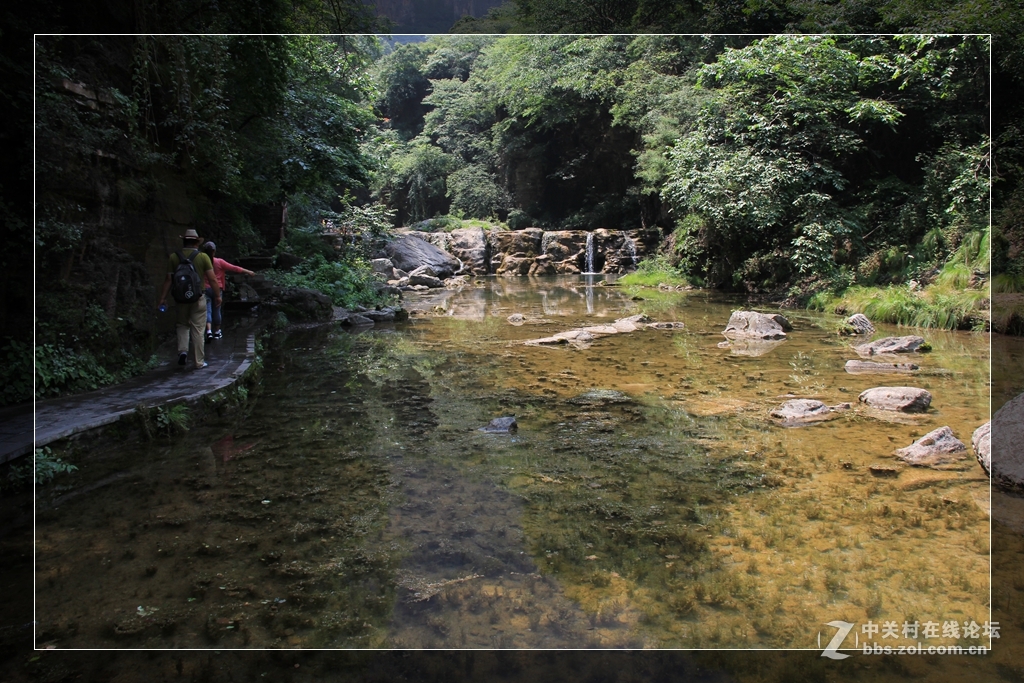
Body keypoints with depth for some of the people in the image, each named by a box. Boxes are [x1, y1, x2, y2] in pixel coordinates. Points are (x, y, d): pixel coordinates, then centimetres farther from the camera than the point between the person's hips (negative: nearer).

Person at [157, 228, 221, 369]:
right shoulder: (203, 257, -4)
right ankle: (199, 361, 7)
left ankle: (182, 350, 0)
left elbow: (168, 279, -2)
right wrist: (217, 295, 4)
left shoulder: (174, 257, 1)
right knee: (197, 329, 3)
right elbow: (212, 279, -6)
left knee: (182, 325, 20)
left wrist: (162, 298, 3)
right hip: (198, 298, -2)